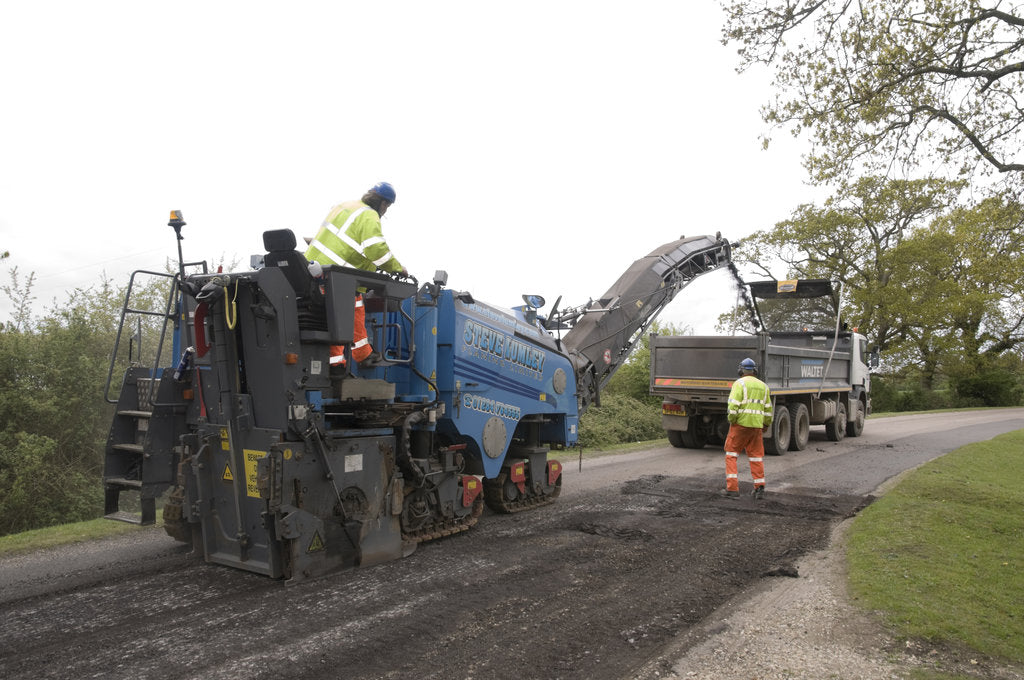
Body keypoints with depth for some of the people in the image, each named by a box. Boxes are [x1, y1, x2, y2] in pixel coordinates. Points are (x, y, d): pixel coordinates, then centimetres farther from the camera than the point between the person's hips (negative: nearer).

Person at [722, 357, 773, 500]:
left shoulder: (739, 383, -6)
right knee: (756, 456, 12)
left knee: (731, 455, 3)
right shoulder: (763, 386, 13)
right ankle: (759, 488, 10)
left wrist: (731, 420, -6)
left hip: (740, 424, -5)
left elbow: (733, 405, -16)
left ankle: (732, 488, -3)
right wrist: (766, 424, 26)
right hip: (756, 425, 5)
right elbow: (768, 408, 16)